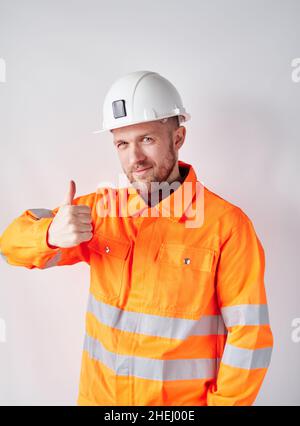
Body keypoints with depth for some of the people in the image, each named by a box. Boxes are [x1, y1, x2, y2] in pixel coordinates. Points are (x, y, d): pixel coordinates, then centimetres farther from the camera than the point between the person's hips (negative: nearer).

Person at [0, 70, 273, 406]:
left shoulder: (226, 224, -19)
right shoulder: (99, 207, -6)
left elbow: (249, 336, -14)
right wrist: (50, 234, -28)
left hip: (185, 400, -3)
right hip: (98, 395, 4)